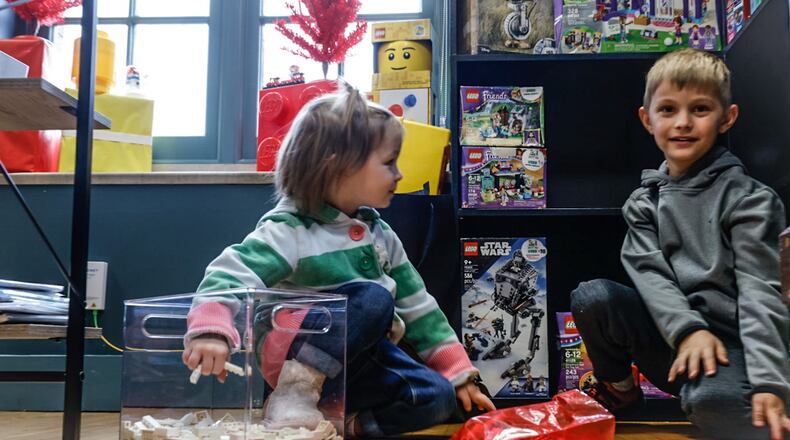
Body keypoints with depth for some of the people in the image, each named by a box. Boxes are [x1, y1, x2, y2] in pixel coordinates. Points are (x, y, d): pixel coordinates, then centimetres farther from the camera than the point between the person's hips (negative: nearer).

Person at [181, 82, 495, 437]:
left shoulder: (379, 233, 6)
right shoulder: (289, 231, -15)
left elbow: (416, 306, 11)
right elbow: (231, 274, -29)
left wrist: (458, 372, 10)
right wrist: (212, 331, -49)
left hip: (358, 358, 7)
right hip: (297, 358, -7)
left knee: (438, 397, -11)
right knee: (374, 296, -28)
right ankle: (298, 386, -24)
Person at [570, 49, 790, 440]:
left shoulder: (746, 197, -3)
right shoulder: (644, 201, 10)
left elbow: (759, 288, -11)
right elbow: (649, 273, -4)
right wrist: (687, 330, -23)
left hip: (728, 339, -5)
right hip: (667, 332, 5)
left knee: (711, 396, -39)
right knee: (590, 297, -19)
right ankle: (619, 389, 6)